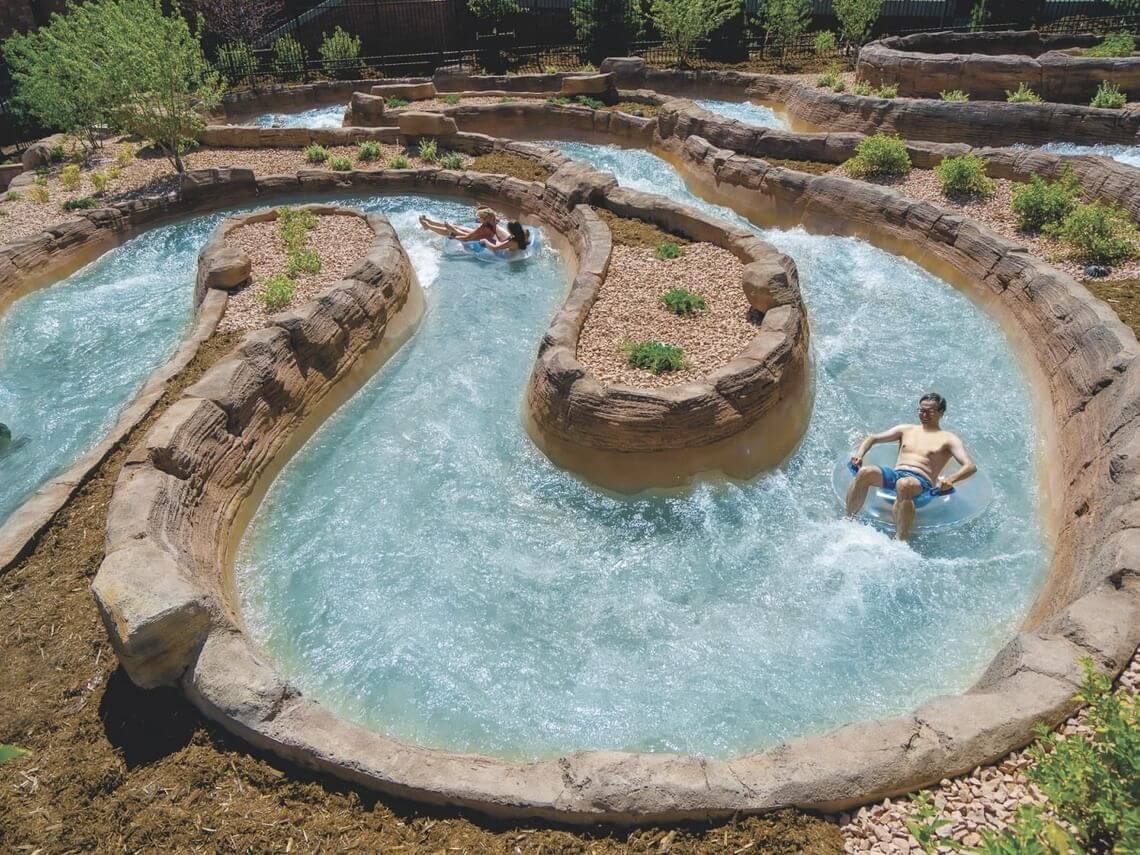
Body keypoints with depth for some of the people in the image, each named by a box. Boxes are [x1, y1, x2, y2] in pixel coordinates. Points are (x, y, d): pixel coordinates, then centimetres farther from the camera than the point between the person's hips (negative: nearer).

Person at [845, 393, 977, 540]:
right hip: (894, 474, 4)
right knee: (865, 472, -29)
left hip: (921, 481, -4)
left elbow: (970, 466, 1)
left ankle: (900, 543, -45)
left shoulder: (948, 439, 14)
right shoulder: (906, 430, 27)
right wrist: (860, 453, 3)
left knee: (903, 485, -41)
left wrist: (950, 480, -21)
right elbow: (873, 438, 26)